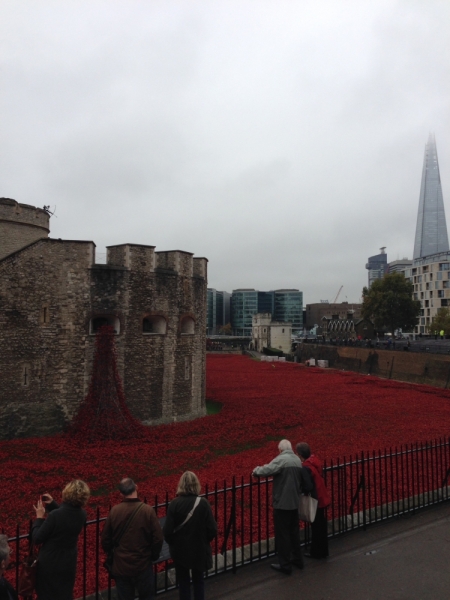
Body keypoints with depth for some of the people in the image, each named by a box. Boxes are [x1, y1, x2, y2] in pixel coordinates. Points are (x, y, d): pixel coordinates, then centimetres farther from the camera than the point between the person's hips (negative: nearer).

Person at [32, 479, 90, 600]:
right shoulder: (82, 514, -10)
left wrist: (39, 517, -8)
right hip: (69, 564, 5)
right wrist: (52, 504, 3)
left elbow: (37, 538, -19)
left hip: (49, 564, -5)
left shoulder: (55, 515, -29)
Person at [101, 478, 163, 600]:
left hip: (120, 566, 2)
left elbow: (105, 538, 0)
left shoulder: (114, 511, -11)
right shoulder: (147, 510, -17)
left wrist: (110, 553, 18)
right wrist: (154, 556, 6)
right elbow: (158, 538, -12)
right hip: (143, 565, -2)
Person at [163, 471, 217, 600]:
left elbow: (167, 531, -16)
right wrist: (204, 541, 7)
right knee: (198, 580, 22)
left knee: (183, 582, 18)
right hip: (199, 550, 1)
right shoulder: (203, 503, -16)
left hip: (180, 550, -1)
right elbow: (212, 530, -13)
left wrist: (173, 544, 5)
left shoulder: (174, 504, -18)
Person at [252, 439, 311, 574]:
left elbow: (267, 470, -25)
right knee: (294, 532, 21)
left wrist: (255, 471, -8)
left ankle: (285, 565, 10)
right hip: (294, 503, 8)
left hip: (282, 503, -8)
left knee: (282, 534, 3)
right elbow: (302, 481, 12)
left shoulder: (281, 459, -17)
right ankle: (297, 559, 32)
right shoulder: (298, 460, 7)